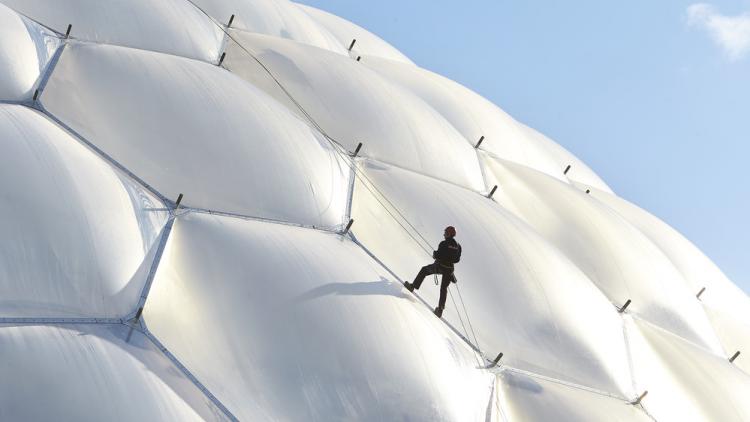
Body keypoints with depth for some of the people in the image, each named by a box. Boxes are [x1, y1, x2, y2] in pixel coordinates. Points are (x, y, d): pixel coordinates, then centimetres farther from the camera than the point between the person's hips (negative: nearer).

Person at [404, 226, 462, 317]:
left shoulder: (444, 244, -17)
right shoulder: (458, 246, -1)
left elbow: (438, 255, -19)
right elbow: (457, 259, 4)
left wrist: (434, 254, 3)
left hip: (439, 266, -5)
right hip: (450, 270, 5)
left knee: (424, 270, 22)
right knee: (444, 288, 19)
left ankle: (413, 286, 24)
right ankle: (440, 309, 19)